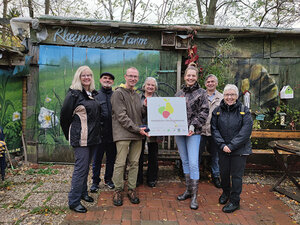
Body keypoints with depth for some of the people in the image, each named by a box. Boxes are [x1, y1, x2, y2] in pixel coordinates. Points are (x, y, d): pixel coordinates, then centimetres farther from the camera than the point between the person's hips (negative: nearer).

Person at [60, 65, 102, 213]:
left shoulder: (94, 94, 12)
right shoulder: (74, 94, -8)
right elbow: (65, 116, -5)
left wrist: (96, 132, 16)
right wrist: (70, 135, 3)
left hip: (93, 137, 7)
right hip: (81, 137, -7)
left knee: (86, 166, 16)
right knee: (81, 167, -5)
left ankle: (83, 193, 31)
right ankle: (74, 201, 7)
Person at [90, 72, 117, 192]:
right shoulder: (95, 95, 2)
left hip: (113, 133, 2)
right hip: (100, 133, -2)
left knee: (111, 158, 15)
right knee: (97, 159, 7)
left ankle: (108, 179, 32)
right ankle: (95, 181, 23)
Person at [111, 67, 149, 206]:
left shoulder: (137, 95, 19)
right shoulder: (118, 93, -3)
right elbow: (121, 116, -11)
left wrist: (146, 106, -1)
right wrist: (137, 129, -15)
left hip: (137, 134, 6)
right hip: (123, 133, -6)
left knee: (134, 163, 9)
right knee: (120, 163, -3)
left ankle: (132, 189, 20)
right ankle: (118, 190, 12)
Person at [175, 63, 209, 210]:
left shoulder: (200, 93, 0)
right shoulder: (179, 93, 13)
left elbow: (204, 112, -6)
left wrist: (193, 126, -16)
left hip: (193, 132, -5)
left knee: (193, 163, -7)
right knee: (185, 162, 13)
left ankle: (194, 196, 5)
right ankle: (188, 190, 26)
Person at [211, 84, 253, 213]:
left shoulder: (244, 111, -4)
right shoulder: (217, 111, 2)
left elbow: (246, 131, -11)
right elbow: (214, 129, -2)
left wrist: (232, 146, -16)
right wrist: (222, 145, -14)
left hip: (239, 149, -2)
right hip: (223, 149, 3)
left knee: (236, 175, 5)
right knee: (224, 172, 14)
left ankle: (234, 201, 22)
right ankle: (225, 192, 41)